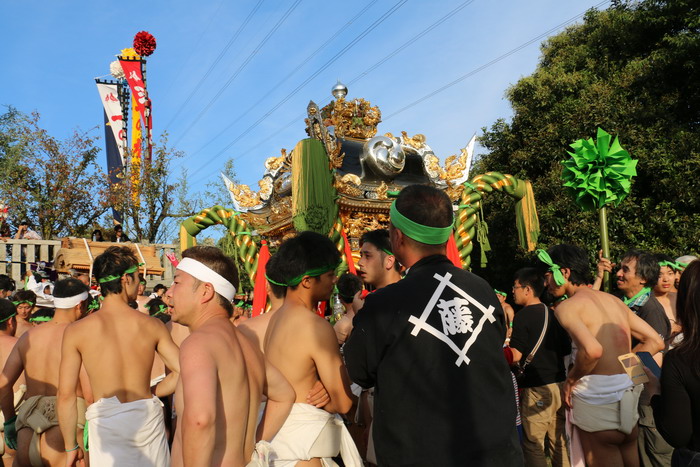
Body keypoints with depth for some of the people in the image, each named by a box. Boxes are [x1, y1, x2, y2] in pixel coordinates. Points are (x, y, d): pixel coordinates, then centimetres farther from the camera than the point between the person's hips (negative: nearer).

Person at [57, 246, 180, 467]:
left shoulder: (76, 330, -4)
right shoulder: (153, 326, -3)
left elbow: (66, 394, -3)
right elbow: (181, 372, -4)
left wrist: (71, 447, 7)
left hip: (106, 422, -1)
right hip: (148, 417, 1)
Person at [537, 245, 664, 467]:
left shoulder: (567, 306, -9)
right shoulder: (614, 300, 13)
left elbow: (592, 350, -27)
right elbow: (655, 342, 14)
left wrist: (570, 381, -11)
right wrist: (623, 365, 14)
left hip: (598, 391, -7)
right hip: (630, 388, 8)